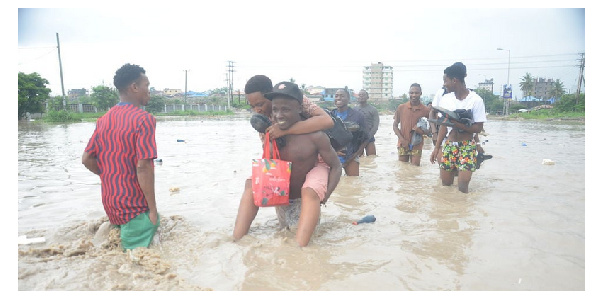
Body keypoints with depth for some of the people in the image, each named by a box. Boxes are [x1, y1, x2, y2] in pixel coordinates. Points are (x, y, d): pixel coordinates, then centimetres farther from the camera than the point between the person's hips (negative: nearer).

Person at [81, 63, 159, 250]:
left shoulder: (104, 120, 7)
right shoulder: (144, 119, -17)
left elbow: (87, 159, 9)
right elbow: (143, 167, -24)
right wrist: (153, 209, -17)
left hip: (109, 200, 8)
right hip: (134, 205, -8)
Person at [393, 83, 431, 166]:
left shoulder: (425, 110, 0)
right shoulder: (401, 108, 2)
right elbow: (395, 126, 5)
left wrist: (422, 131, -18)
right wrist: (402, 139, -9)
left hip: (417, 146, -1)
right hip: (403, 145, 1)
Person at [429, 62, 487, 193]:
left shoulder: (476, 100, -9)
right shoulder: (446, 99, 5)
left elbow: (478, 128, -10)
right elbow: (444, 125, 9)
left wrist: (457, 124, -23)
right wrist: (437, 148, 6)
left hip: (467, 146, -4)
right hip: (448, 144, 4)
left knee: (463, 185, -9)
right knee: (445, 184, 5)